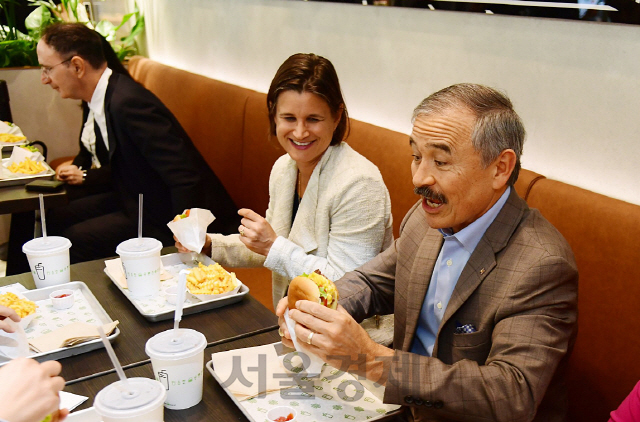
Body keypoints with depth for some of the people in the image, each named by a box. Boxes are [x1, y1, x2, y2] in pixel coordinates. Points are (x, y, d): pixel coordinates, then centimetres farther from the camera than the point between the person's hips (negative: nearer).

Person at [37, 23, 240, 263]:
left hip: (166, 214, -10)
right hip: (139, 200, 10)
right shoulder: (104, 96, 4)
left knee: (73, 242, -18)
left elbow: (186, 178, -30)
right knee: (57, 218, 10)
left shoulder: (128, 102, -27)